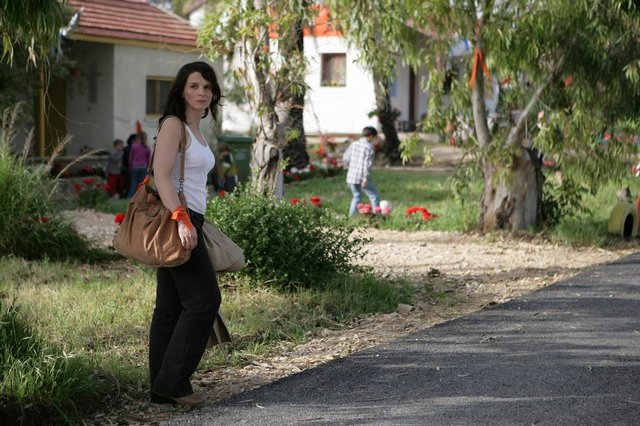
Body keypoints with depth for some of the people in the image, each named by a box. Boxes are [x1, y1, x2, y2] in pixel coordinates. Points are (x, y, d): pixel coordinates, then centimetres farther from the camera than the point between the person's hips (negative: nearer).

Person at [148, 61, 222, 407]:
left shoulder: (196, 130, 20)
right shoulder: (173, 124, -8)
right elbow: (161, 176, -18)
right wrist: (181, 219, -26)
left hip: (187, 219, 9)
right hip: (176, 220, -9)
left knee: (171, 305, 8)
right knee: (203, 300, -9)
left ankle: (162, 389, 11)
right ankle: (173, 380, -3)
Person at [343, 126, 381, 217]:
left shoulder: (354, 144, 8)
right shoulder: (369, 147, -10)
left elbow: (345, 158, 11)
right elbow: (367, 163, -17)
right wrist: (366, 178, -17)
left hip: (351, 177, 6)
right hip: (362, 178, -6)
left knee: (357, 196, 21)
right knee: (374, 196, 5)